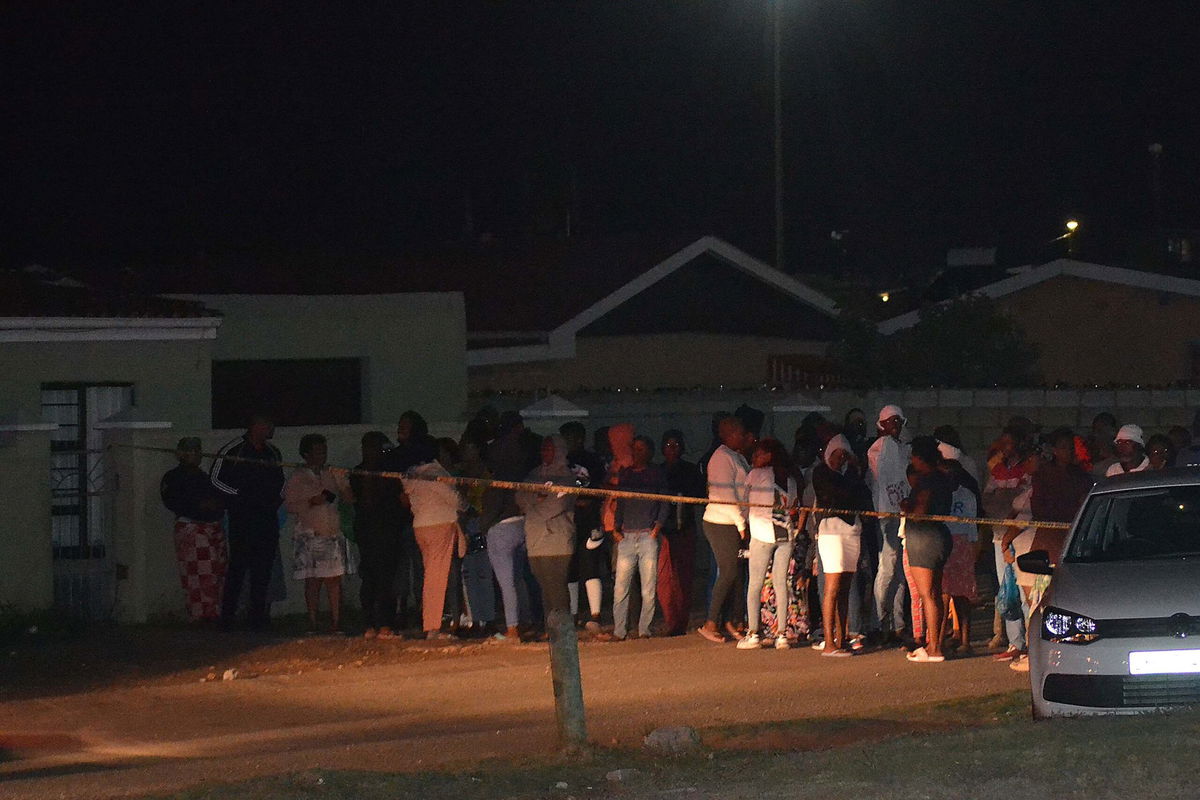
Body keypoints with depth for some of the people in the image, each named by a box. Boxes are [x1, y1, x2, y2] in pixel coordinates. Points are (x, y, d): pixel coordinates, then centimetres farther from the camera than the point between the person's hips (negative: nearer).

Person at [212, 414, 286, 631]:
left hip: (268, 516, 6)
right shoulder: (232, 451, -2)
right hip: (242, 517, -6)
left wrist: (276, 499, 11)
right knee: (238, 565, -9)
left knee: (263, 566, 3)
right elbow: (215, 478, -1)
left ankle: (257, 613, 8)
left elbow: (279, 480, 29)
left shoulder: (273, 453, 17)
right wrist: (238, 495, -8)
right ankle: (228, 615, -6)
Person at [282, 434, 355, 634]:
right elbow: (290, 505, -2)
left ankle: (336, 624, 1)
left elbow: (350, 498, 16)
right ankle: (312, 624, -1)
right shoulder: (297, 479, 3)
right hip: (309, 535, -4)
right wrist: (311, 503, -14)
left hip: (333, 534, 4)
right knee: (313, 581, -5)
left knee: (335, 580, -1)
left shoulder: (333, 476, 16)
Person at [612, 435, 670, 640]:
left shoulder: (656, 474, 8)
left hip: (648, 536, -2)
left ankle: (644, 629, 4)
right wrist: (616, 528, 7)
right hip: (626, 537, 2)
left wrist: (659, 525, -6)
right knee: (620, 586, -5)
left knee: (649, 588, -2)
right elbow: (620, 504, 19)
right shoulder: (625, 474, 16)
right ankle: (619, 631, -1)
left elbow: (665, 503, 8)